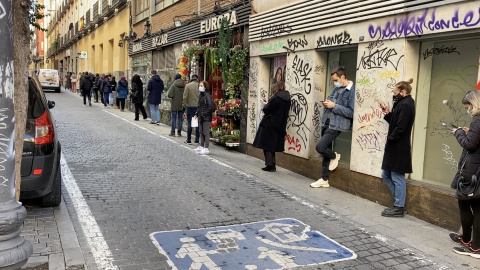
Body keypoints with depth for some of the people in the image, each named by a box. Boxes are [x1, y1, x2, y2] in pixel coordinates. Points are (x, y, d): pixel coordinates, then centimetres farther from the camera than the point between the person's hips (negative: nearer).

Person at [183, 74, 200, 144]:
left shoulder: (188, 85, -5)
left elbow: (185, 96, -6)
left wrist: (184, 104, 4)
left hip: (190, 106, -1)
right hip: (198, 106, 1)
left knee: (189, 123, 4)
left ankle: (189, 140, 8)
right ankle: (197, 139, 11)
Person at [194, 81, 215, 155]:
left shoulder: (207, 95, -15)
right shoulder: (200, 95, 13)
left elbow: (211, 106, -20)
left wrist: (204, 114, -18)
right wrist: (197, 114, 16)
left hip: (206, 118, -9)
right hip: (201, 117, 9)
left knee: (206, 132, -5)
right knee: (201, 132, 17)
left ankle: (206, 149, -2)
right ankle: (201, 146, 28)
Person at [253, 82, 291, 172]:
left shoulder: (275, 98, -16)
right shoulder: (288, 99, 6)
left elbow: (266, 110, -16)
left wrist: (265, 105, 6)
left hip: (269, 125, -7)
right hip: (280, 126, 7)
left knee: (267, 145, 1)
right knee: (272, 146, 16)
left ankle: (269, 165, -1)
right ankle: (272, 165, 16)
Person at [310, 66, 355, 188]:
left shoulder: (352, 91, -12)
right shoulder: (336, 88, 13)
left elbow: (351, 112, -17)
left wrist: (334, 106, -19)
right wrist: (326, 103, 1)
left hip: (336, 125, -8)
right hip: (326, 123, 8)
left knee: (319, 147, -18)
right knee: (325, 151, 12)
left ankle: (334, 156, 15)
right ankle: (324, 180, 22)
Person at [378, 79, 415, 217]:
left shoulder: (406, 105, -16)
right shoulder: (402, 104, 16)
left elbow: (400, 127, -22)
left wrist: (390, 139, -11)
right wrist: (387, 113, 7)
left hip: (399, 148, -10)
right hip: (394, 147, 10)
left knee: (397, 177, 0)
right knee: (386, 175, 15)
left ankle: (399, 207, 11)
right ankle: (399, 201, 25)